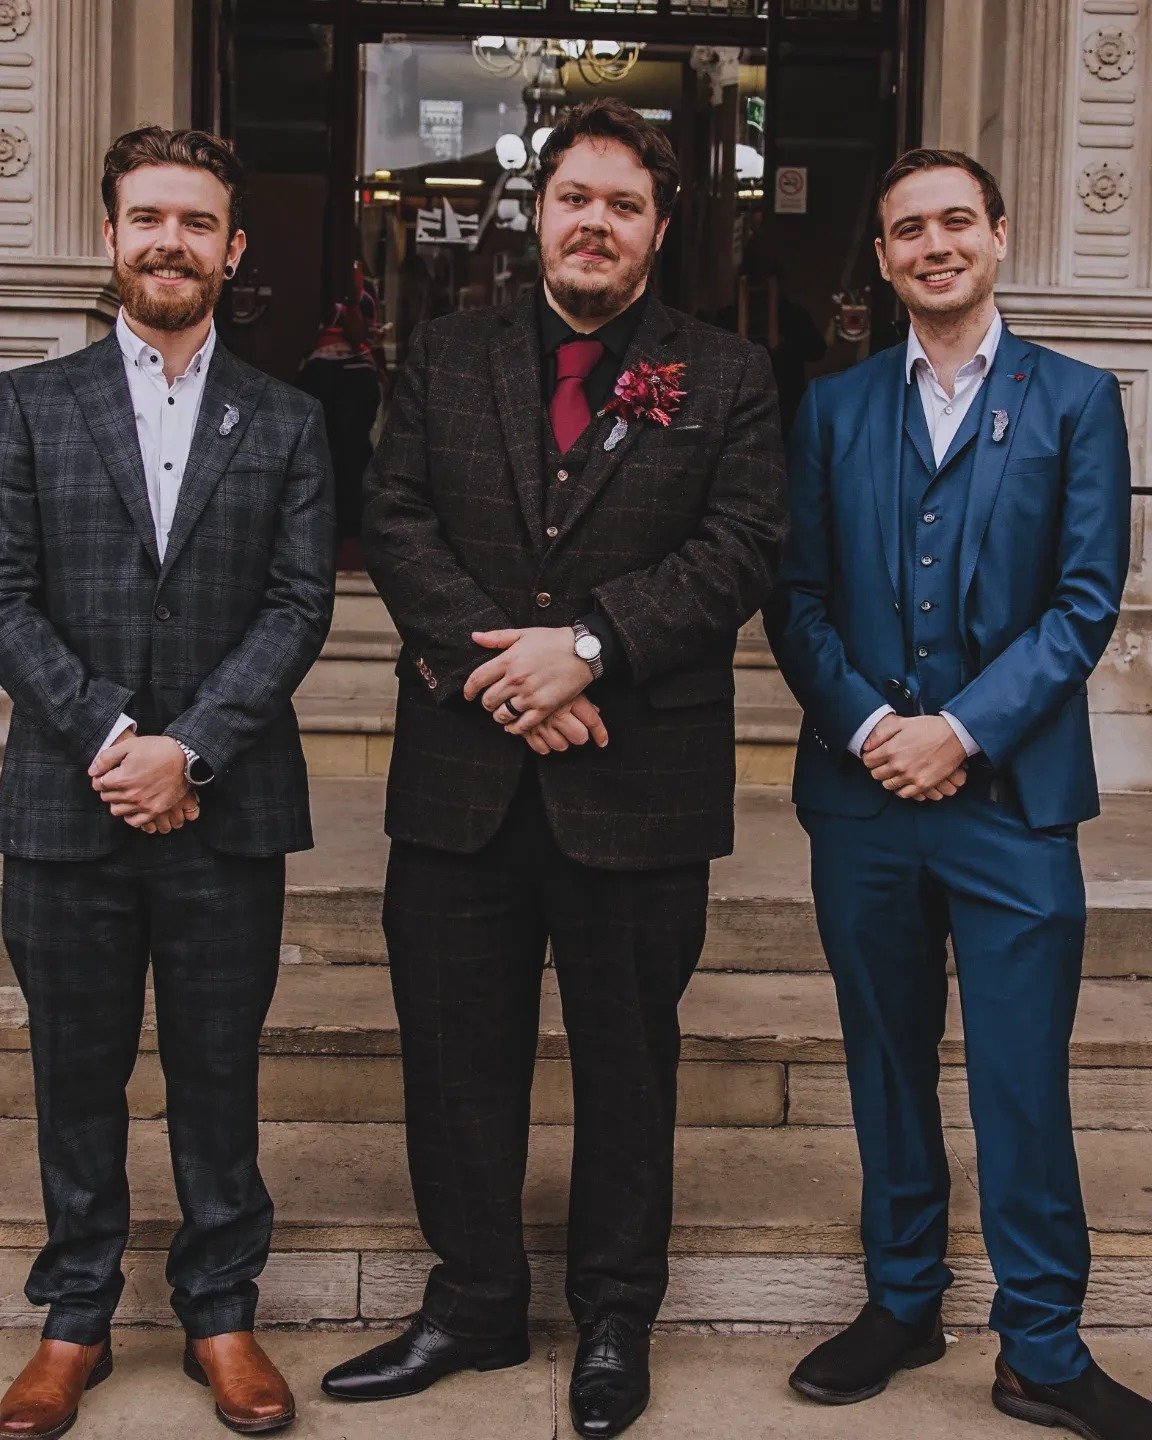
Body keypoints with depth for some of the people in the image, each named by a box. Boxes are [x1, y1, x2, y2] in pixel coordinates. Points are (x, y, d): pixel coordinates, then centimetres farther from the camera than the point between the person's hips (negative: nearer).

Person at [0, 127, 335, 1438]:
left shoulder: (285, 424, 6)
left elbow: (299, 607, -2)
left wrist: (186, 747, -13)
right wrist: (108, 736, -12)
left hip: (226, 807, 0)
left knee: (218, 1073, 9)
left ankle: (221, 1312, 24)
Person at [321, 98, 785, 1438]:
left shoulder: (724, 376, 4)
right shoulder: (448, 353, 9)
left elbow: (737, 549, -6)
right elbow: (396, 521, 1)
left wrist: (586, 646, -17)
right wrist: (500, 665, -13)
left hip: (637, 784, -2)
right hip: (462, 775, 2)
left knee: (627, 1062, 11)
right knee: (457, 1053, 10)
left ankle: (615, 1320, 29)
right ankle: (474, 1303, 29)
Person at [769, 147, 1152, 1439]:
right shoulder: (834, 408, 11)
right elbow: (797, 597, 5)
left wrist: (964, 730, -13)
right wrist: (865, 722, -10)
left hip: (1011, 794, -2)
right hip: (862, 795, 3)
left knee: (1023, 1082, -1)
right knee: (888, 1066, 13)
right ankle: (901, 1304, 28)